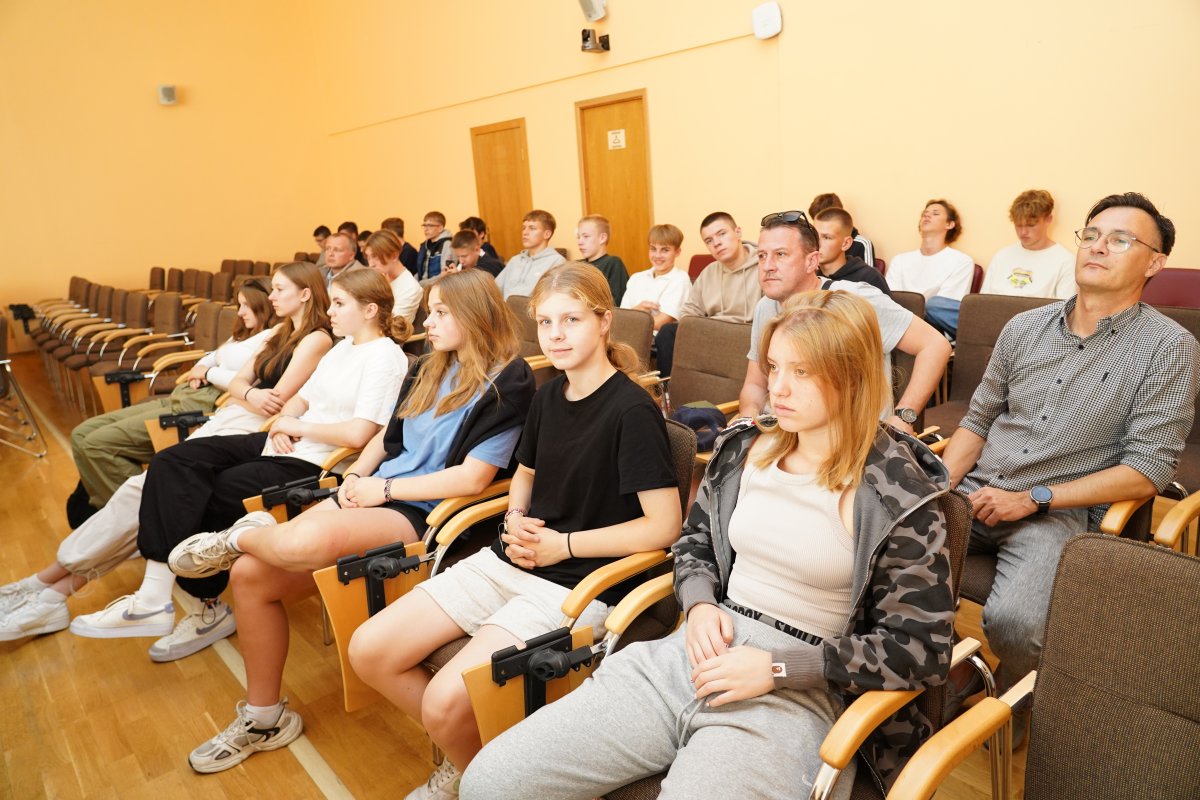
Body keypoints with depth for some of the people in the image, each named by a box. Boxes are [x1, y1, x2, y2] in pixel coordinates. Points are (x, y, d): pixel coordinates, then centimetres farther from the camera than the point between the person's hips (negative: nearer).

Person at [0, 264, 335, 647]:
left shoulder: (316, 339, -5)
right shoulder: (280, 333, 22)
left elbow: (277, 401, -12)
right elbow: (238, 382, 14)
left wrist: (242, 395, 5)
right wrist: (251, 395, -8)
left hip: (254, 431, -8)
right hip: (228, 419, 8)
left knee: (153, 487, -16)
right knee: (149, 487, -8)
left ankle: (48, 582, -7)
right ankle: (62, 585, -8)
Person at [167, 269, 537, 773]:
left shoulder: (507, 381, -8)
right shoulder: (428, 370, 15)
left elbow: (473, 477, -16)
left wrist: (383, 488, -12)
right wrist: (357, 476, 2)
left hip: (425, 515, -7)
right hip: (376, 494, 8)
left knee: (302, 542, -34)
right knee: (251, 575, -8)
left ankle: (241, 536, 4)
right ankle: (263, 717, 10)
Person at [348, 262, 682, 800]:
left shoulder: (631, 409, -14)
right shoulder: (548, 396, 8)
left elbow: (663, 526, -17)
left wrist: (561, 544, -13)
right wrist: (516, 521, 2)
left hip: (576, 584, -7)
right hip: (510, 561, 8)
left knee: (446, 700, -23)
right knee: (369, 652, -2)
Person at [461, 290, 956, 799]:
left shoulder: (900, 494, -8)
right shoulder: (745, 447, 7)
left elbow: (924, 650, -7)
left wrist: (777, 668, -14)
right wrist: (699, 605, -2)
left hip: (795, 694, -4)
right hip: (688, 656, 5)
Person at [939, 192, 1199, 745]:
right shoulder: (1024, 328, 11)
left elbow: (1147, 472, -8)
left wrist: (1033, 498, -14)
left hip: (1060, 510, -4)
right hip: (976, 493, 5)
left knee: (1012, 622, -30)